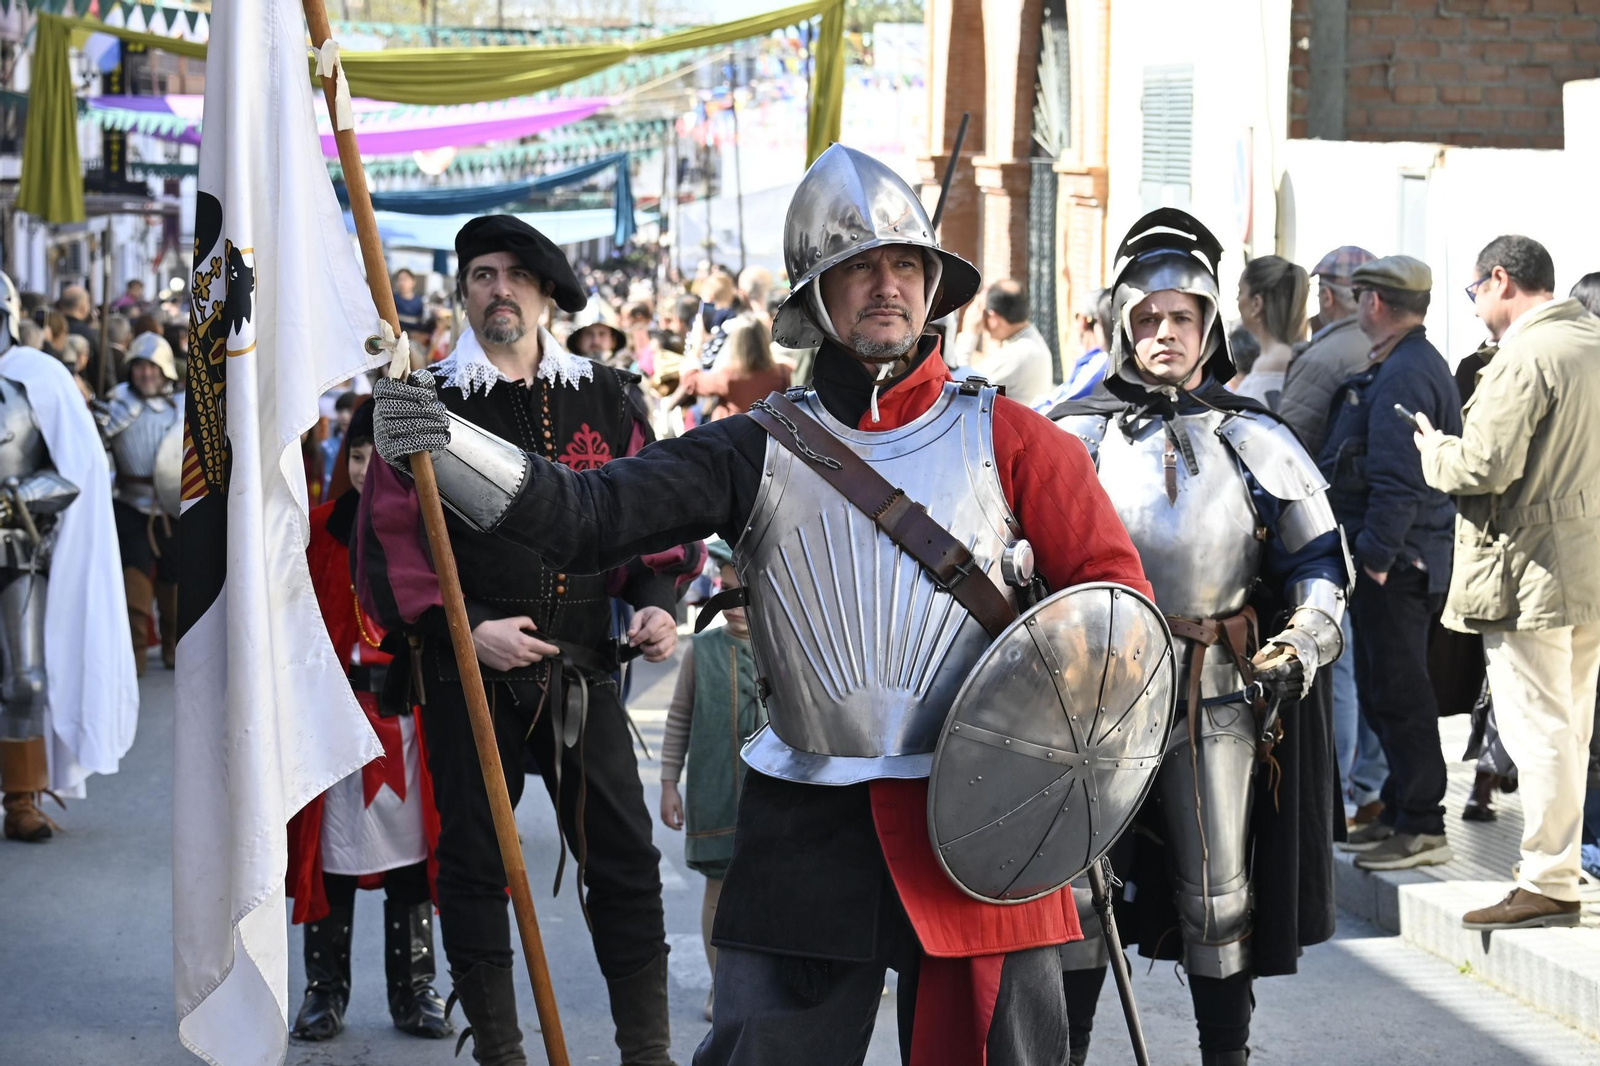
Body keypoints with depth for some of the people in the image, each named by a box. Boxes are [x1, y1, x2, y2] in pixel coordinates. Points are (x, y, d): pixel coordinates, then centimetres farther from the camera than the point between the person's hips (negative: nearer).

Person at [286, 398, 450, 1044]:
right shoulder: (320, 530, 1)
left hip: (415, 716, 1)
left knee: (413, 849, 8)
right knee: (330, 853, 3)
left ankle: (414, 991, 18)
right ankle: (325, 992, 13)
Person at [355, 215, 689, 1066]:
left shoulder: (604, 397, 8)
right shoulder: (426, 404, -1)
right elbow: (387, 541, -4)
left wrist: (655, 600, -3)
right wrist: (464, 629, -14)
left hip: (582, 667, 2)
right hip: (468, 670, -2)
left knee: (625, 859, 1)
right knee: (474, 861, 4)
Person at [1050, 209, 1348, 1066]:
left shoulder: (1254, 439, 5)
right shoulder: (1075, 436, 3)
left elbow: (1319, 555, 9)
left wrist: (1304, 644, -6)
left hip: (1219, 697, 1)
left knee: (1219, 898, 8)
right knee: (1076, 886, 2)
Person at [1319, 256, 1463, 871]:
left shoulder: (1403, 375, -17)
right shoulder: (1416, 364, 17)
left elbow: (1398, 480, -24)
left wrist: (1376, 555, -23)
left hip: (1394, 564, -11)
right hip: (1394, 559, 11)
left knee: (1398, 692, -6)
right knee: (1383, 689, 16)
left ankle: (1422, 829, -2)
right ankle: (1400, 814, 24)